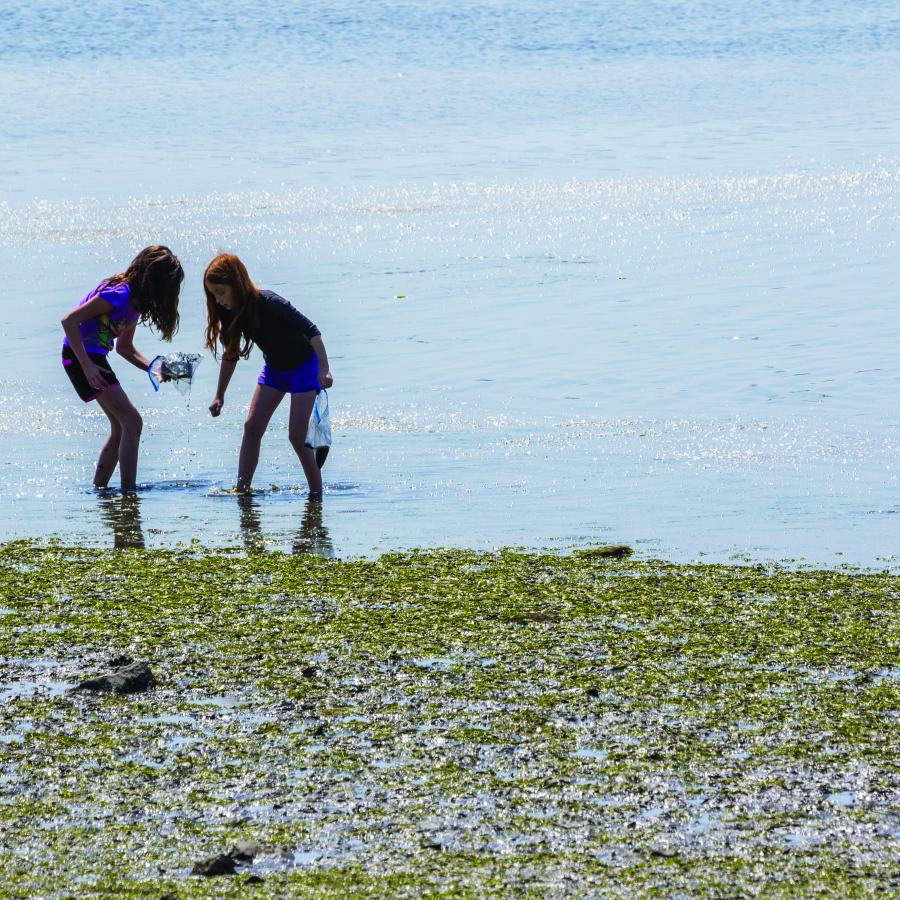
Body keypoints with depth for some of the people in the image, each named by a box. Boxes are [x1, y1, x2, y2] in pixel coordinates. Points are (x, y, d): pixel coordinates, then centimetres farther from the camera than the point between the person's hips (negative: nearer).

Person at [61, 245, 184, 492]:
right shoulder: (119, 295, -20)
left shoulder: (136, 299, 10)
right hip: (80, 355, -10)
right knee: (132, 422, -13)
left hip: (95, 357, 10)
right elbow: (69, 320, -23)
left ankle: (98, 490, 18)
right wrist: (87, 366, -26)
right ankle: (128, 492, -15)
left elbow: (124, 346, 20)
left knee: (121, 428, 13)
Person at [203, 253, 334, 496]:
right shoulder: (231, 312, -9)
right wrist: (219, 396, 7)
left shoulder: (268, 303, -31)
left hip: (304, 367, -7)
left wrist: (324, 369, -37)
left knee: (297, 435, -12)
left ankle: (316, 492, -1)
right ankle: (241, 490, 0)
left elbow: (311, 330, -29)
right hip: (274, 368, 7)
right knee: (252, 427, -3)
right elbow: (230, 354, 6)